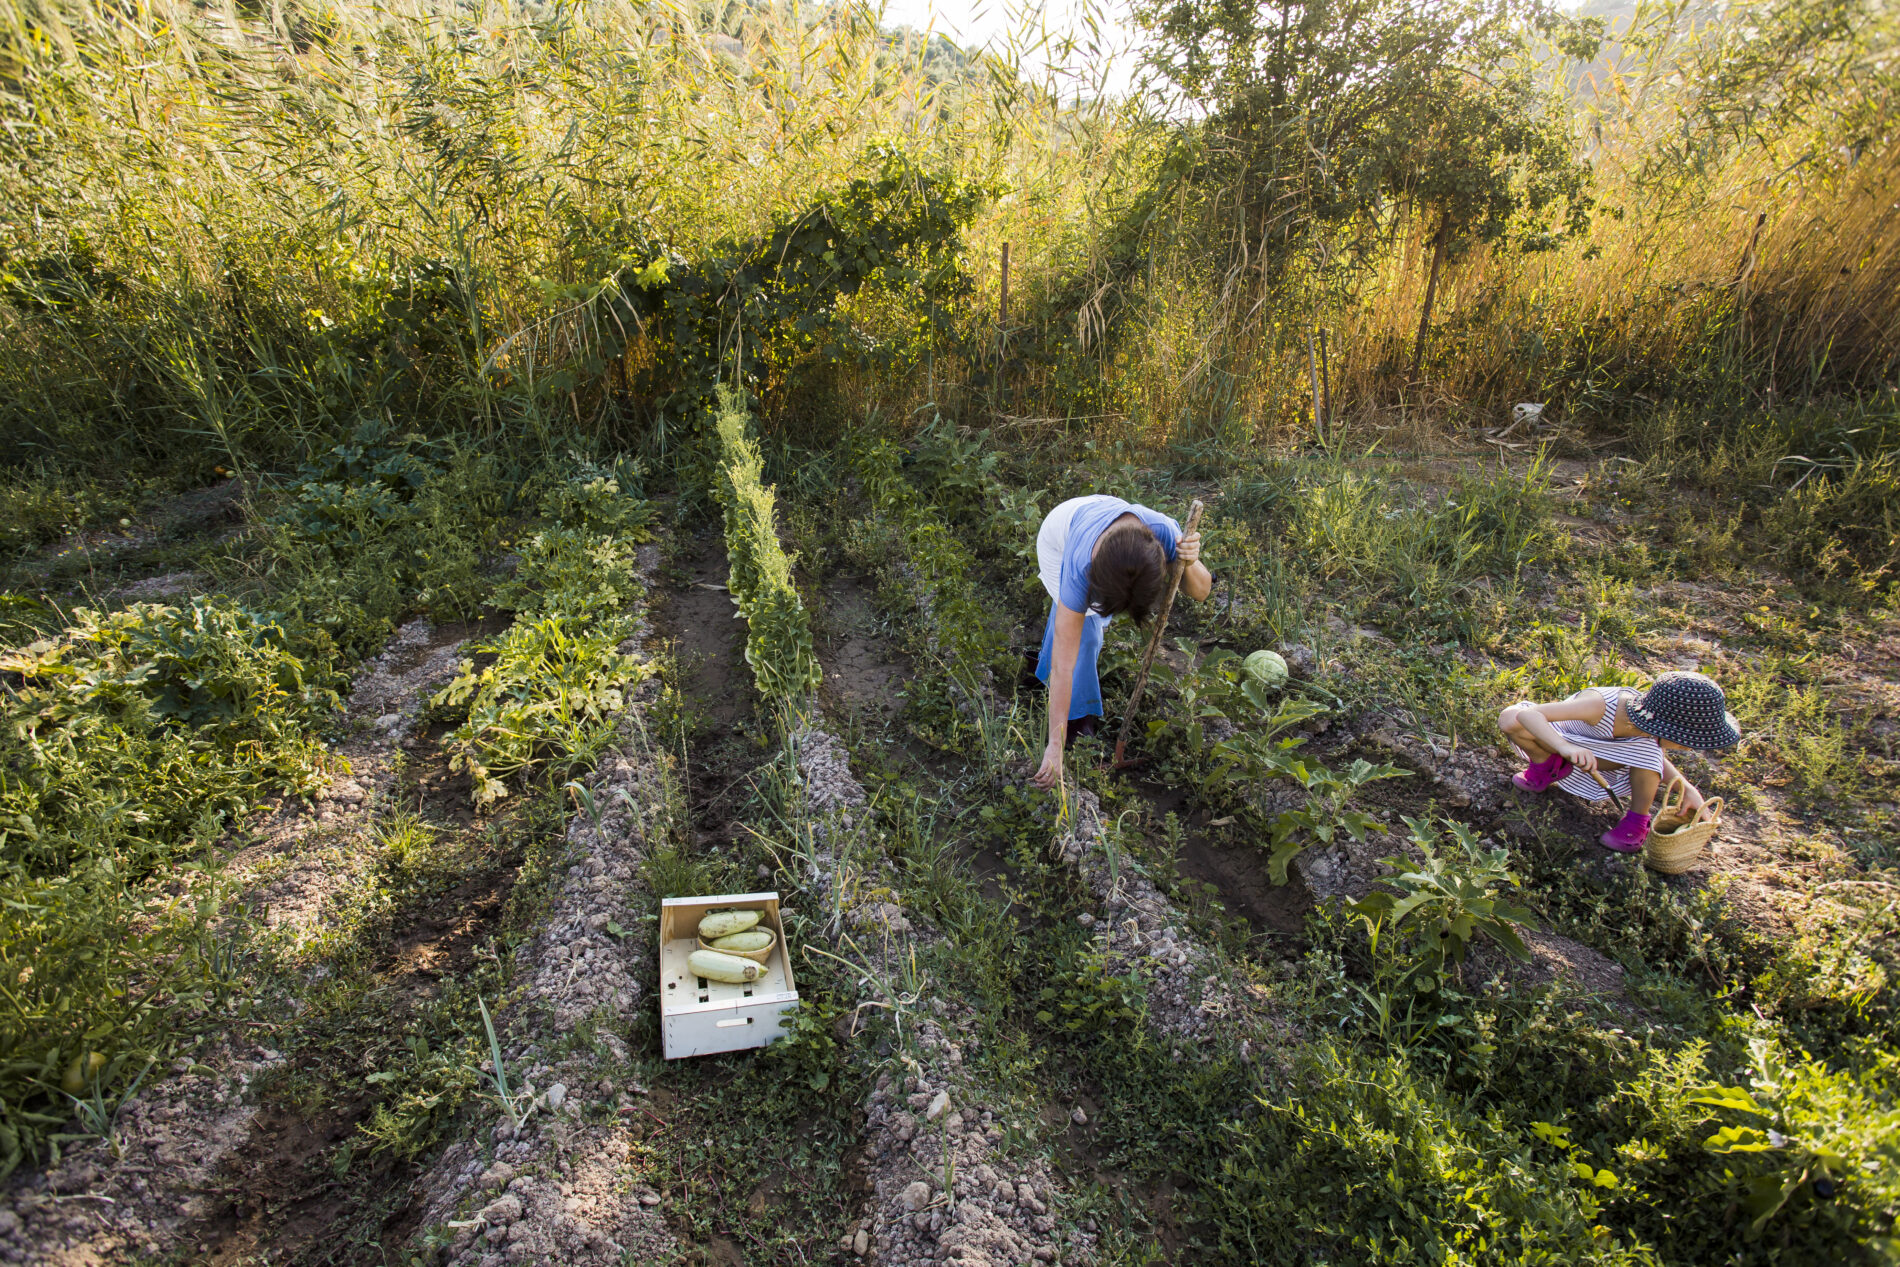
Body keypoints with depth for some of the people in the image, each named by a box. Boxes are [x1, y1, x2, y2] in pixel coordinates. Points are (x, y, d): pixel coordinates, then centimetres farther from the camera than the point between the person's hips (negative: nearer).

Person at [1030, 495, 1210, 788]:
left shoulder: (1164, 531, -40)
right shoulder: (1079, 567, -47)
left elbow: (1200, 591, -22)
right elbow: (1063, 665, -46)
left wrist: (1190, 563, -47)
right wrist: (1055, 746, -46)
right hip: (1058, 535, -4)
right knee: (1085, 629, -15)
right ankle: (1078, 717, 6)